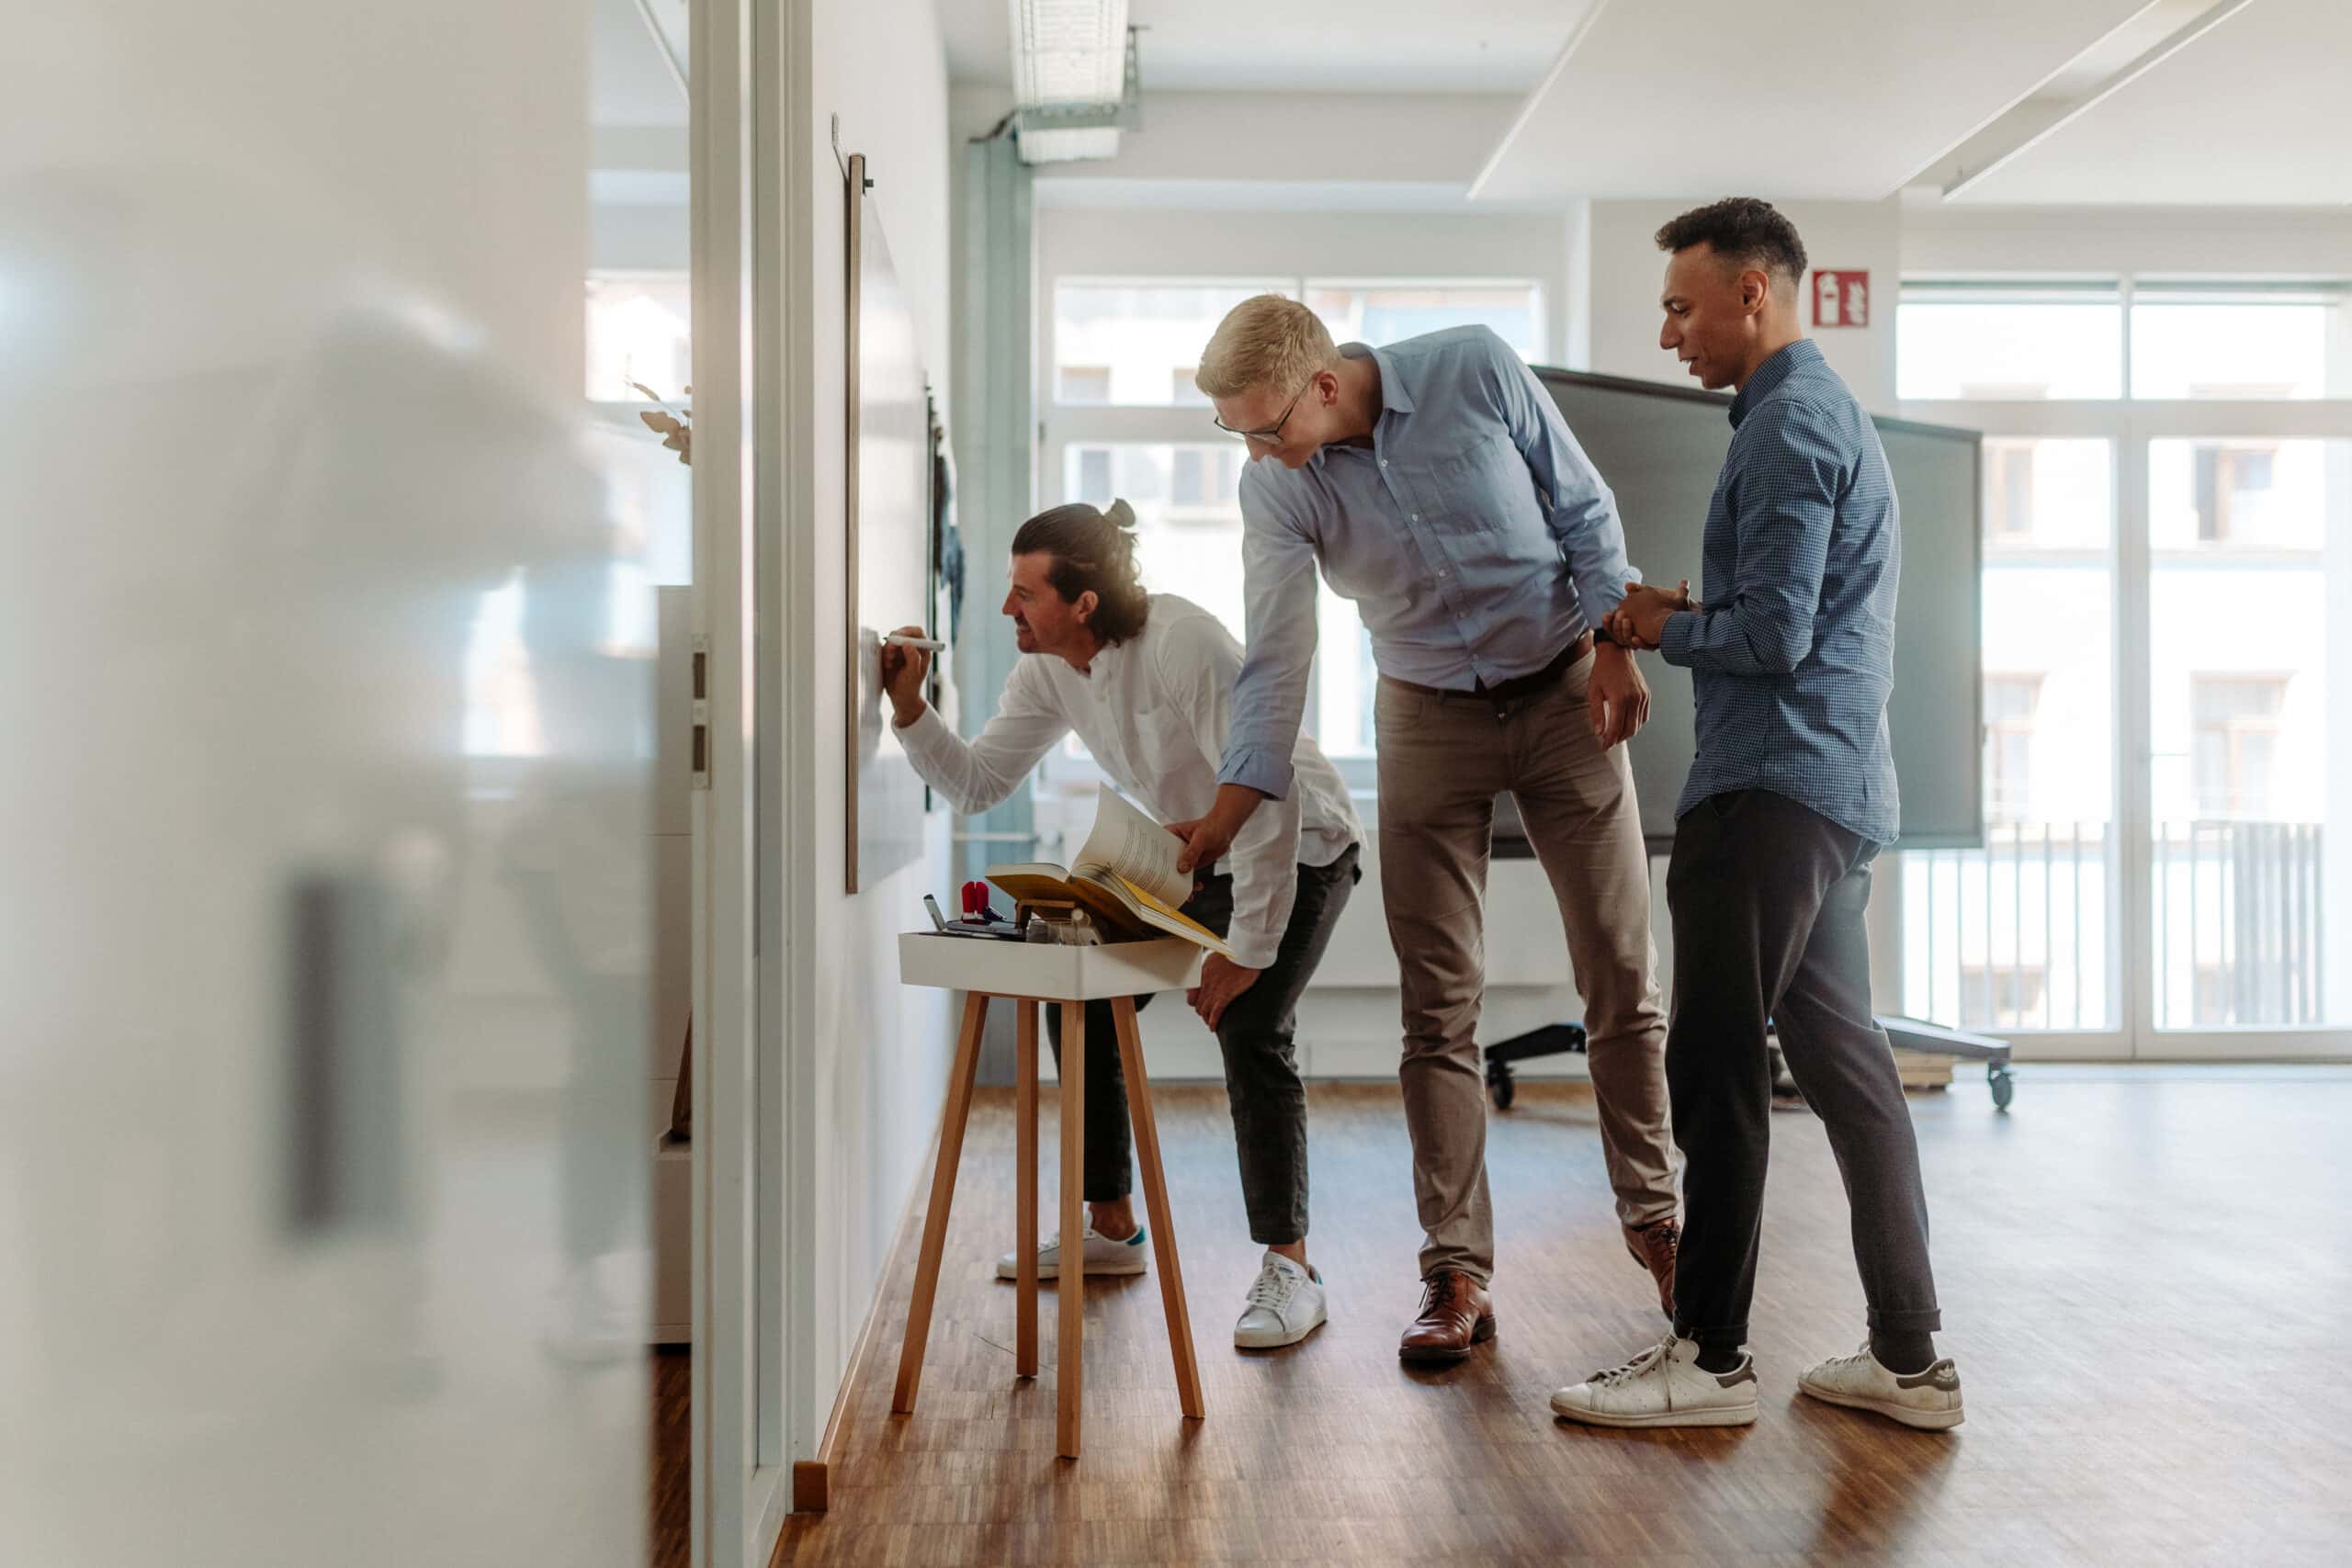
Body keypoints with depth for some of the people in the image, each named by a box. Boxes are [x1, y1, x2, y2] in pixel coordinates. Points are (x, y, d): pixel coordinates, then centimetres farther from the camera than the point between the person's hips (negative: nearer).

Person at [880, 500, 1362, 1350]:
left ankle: (1289, 1269, -9)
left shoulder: (1183, 643, -32)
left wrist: (1246, 946, -29)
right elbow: (976, 784, -1)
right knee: (1078, 1000, 0)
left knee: (1250, 1032, -24)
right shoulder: (1046, 671, -7)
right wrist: (910, 710, -18)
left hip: (1300, 850, -8)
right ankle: (1110, 1229, 16)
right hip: (1187, 856, 8)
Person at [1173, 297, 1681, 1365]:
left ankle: (1654, 1215, 22)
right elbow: (1275, 666, -12)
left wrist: (1615, 646, -8)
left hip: (1564, 695, 0)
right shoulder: (1275, 490, -12)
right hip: (1429, 719, 1)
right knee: (1439, 1008, -2)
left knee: (1622, 982, 4)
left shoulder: (1475, 370, -15)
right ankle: (1458, 1270, 6)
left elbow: (1583, 505, -3)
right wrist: (1217, 825, -20)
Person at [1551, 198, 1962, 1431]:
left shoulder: (1790, 425, -11)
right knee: (1843, 1064, 12)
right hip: (1837, 786, 11)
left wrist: (1663, 630, -1)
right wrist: (1685, 614, 12)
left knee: (1715, 1068, -5)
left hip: (1775, 792, -11)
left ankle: (1710, 1359, 3)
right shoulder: (1826, 409, 22)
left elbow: (1772, 636, -18)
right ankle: (1908, 1359, 18)